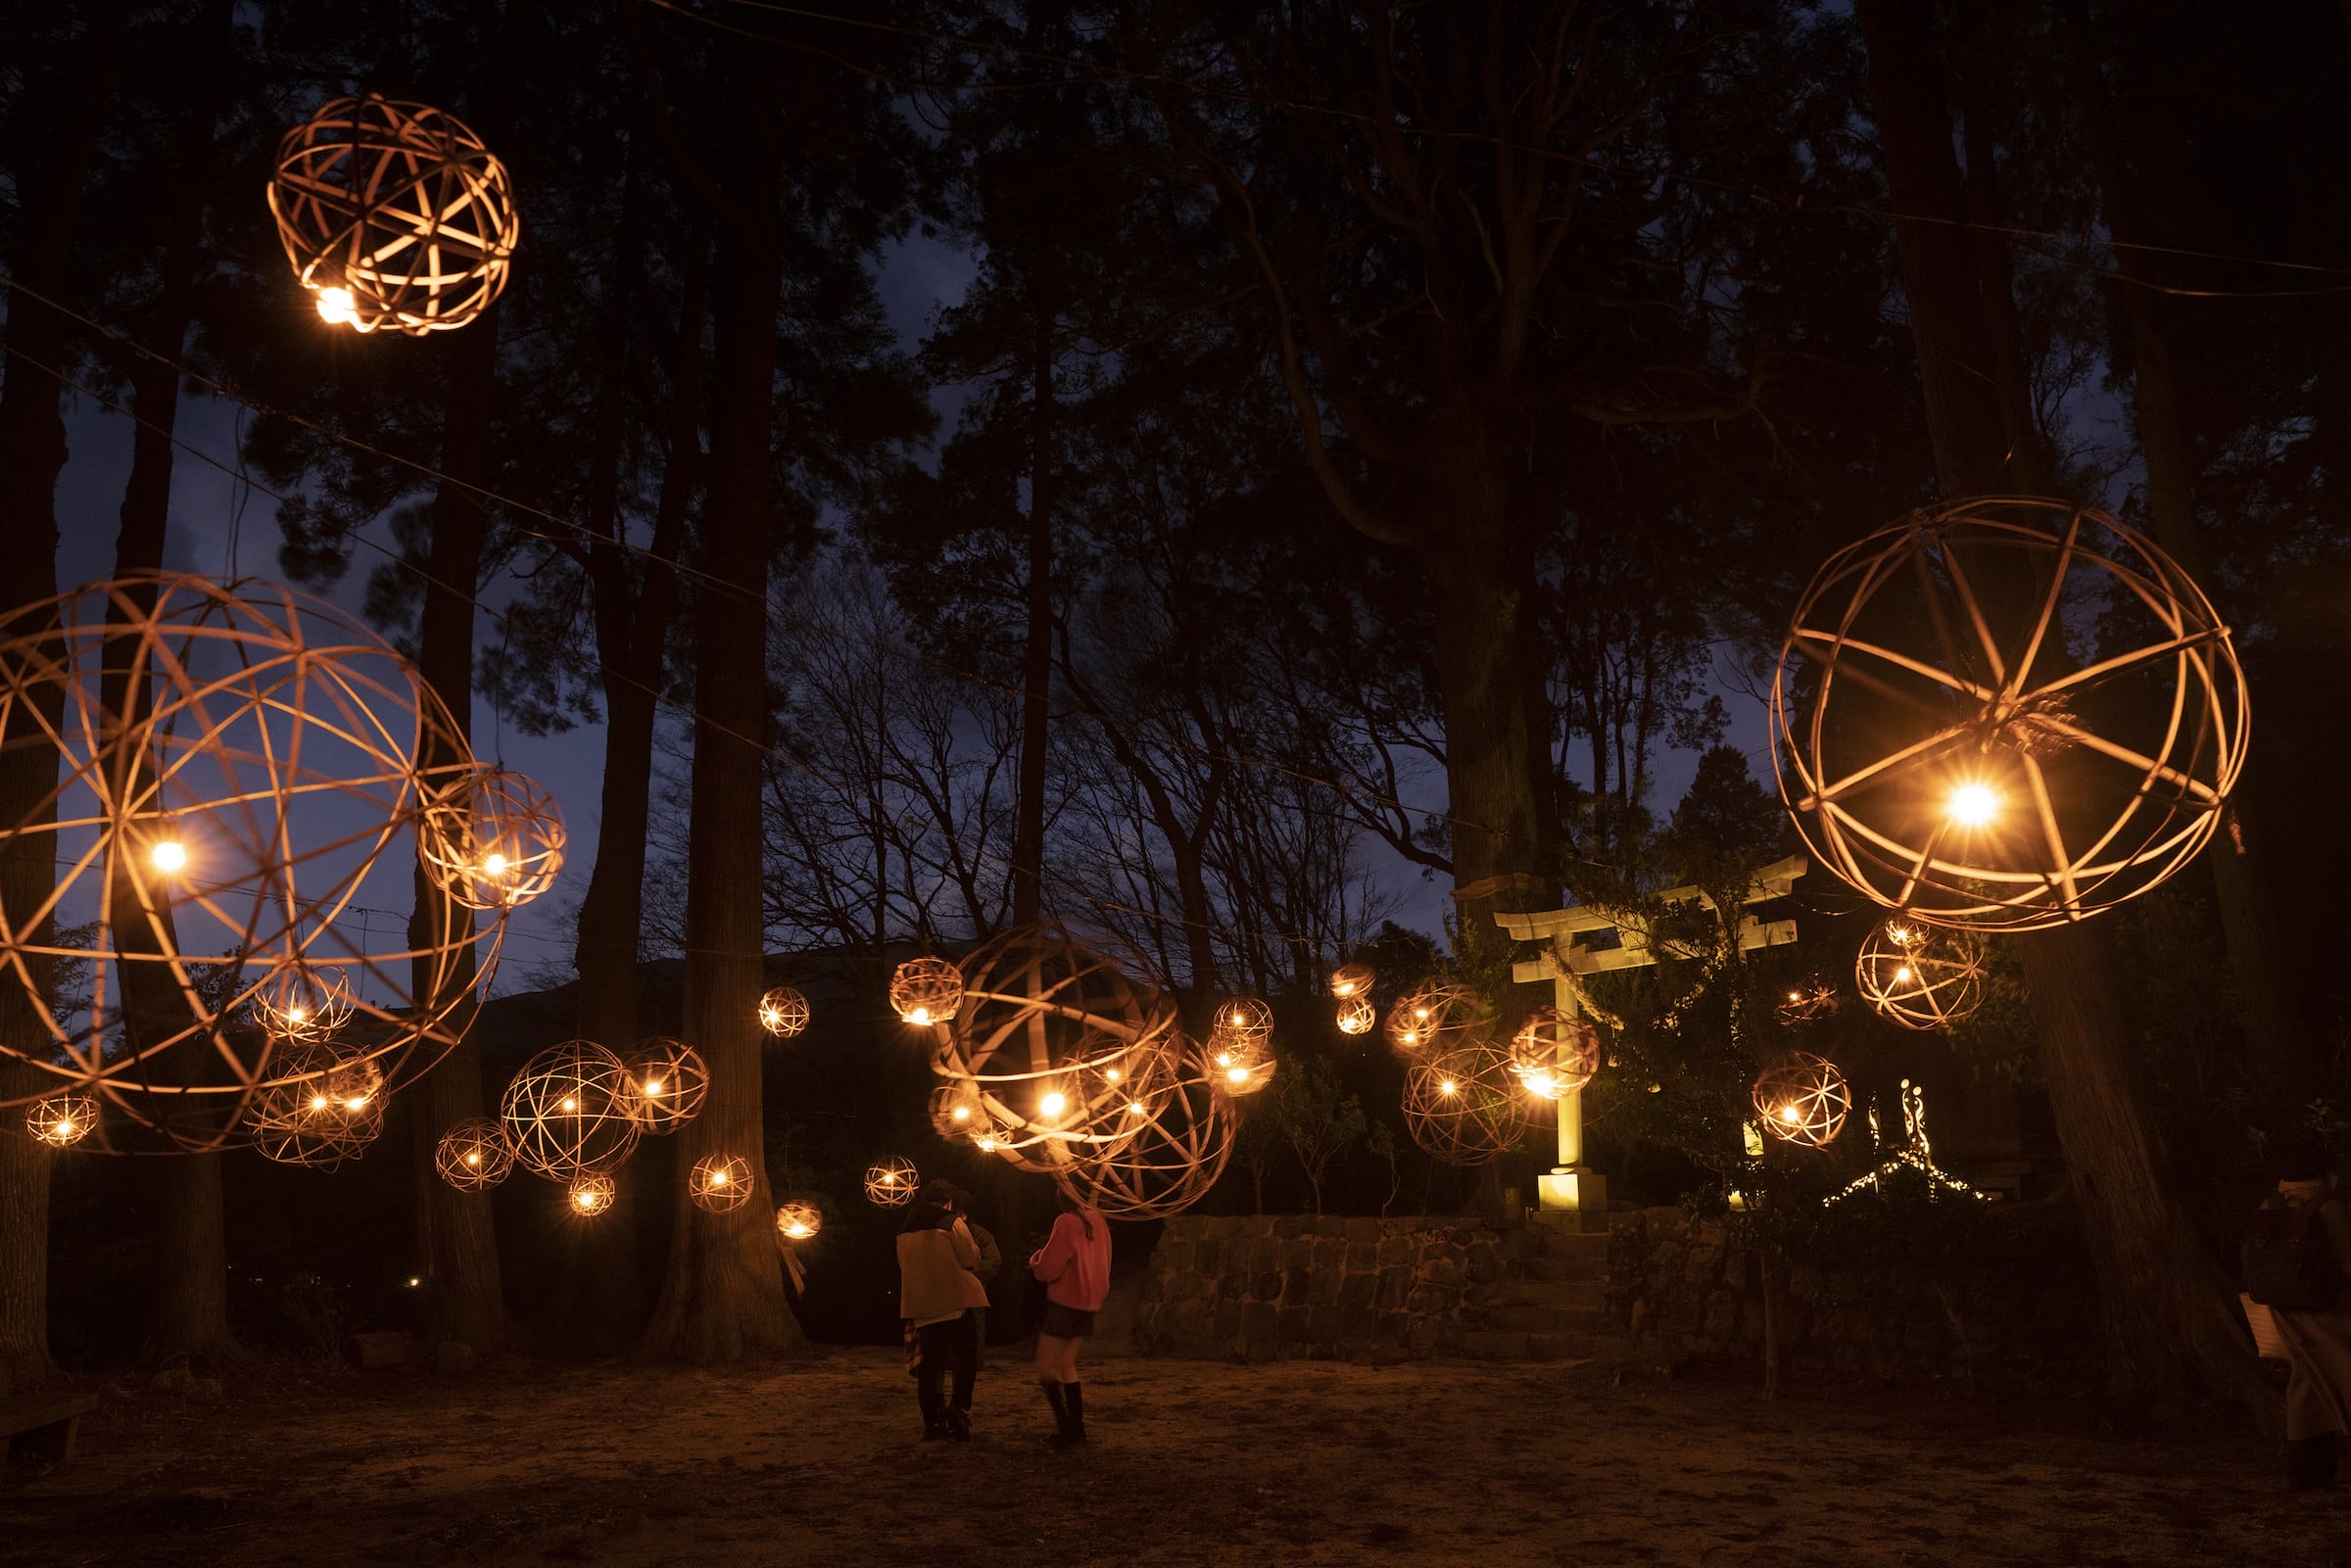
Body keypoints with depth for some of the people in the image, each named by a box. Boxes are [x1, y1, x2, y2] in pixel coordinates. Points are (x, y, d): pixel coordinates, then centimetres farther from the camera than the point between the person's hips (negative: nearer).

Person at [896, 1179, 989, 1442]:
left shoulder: (905, 1230, 10)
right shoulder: (953, 1223, -9)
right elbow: (971, 1257, -10)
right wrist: (972, 1245, 10)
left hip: (921, 1305, 5)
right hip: (955, 1302, -5)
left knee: (929, 1363, 10)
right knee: (966, 1356, 3)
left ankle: (931, 1421, 9)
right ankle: (958, 1409, -15)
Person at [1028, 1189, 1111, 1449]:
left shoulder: (1067, 1222, -16)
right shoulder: (1098, 1222, 7)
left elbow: (1047, 1269, -16)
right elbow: (1102, 1264, 19)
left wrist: (1036, 1258, 4)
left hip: (1064, 1303, -8)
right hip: (1089, 1303, 8)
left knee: (1046, 1369, 1)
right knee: (1066, 1366, 17)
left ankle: (1065, 1426, -9)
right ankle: (1077, 1427, 16)